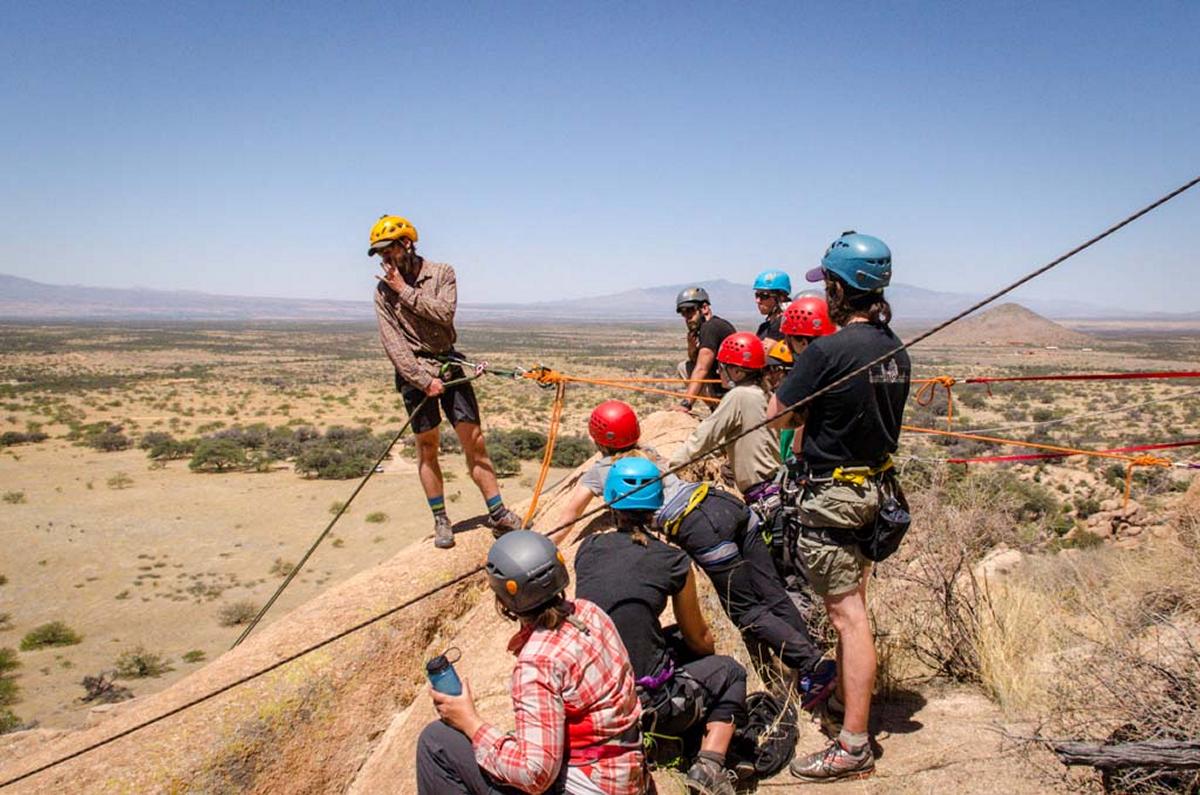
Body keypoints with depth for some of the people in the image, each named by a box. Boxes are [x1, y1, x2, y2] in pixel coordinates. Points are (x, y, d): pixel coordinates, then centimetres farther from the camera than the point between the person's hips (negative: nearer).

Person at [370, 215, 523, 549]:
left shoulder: (442, 273, 2)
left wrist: (406, 290, -15)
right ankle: (441, 521, 14)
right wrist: (424, 380, -16)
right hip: (413, 371, 0)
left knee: (473, 440, -1)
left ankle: (498, 515, 5)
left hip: (449, 364, 0)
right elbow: (392, 344, -7)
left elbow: (445, 314, -16)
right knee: (427, 447, 3)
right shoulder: (383, 290, 1)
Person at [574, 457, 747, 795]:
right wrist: (711, 650, 34)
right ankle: (709, 764, 4)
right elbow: (700, 640, 9)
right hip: (647, 704, -5)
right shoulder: (673, 561, -5)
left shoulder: (587, 548, 4)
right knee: (730, 672, 23)